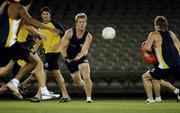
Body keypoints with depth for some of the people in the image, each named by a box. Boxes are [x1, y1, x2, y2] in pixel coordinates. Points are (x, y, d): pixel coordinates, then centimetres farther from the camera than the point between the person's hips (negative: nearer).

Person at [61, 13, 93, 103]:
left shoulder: (88, 37, -19)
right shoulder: (69, 33, -16)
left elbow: (84, 50, -30)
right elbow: (63, 47, -13)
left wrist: (77, 57, -49)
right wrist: (66, 58, -29)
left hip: (82, 58, -1)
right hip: (70, 59, 2)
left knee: (86, 77, -23)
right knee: (77, 81, 11)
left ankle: (88, 98, -14)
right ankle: (84, 85, 47)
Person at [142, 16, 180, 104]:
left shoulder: (154, 35, 0)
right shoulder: (171, 34, 15)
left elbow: (147, 48, -11)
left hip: (165, 67, -4)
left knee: (145, 77, 16)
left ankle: (150, 99, 8)